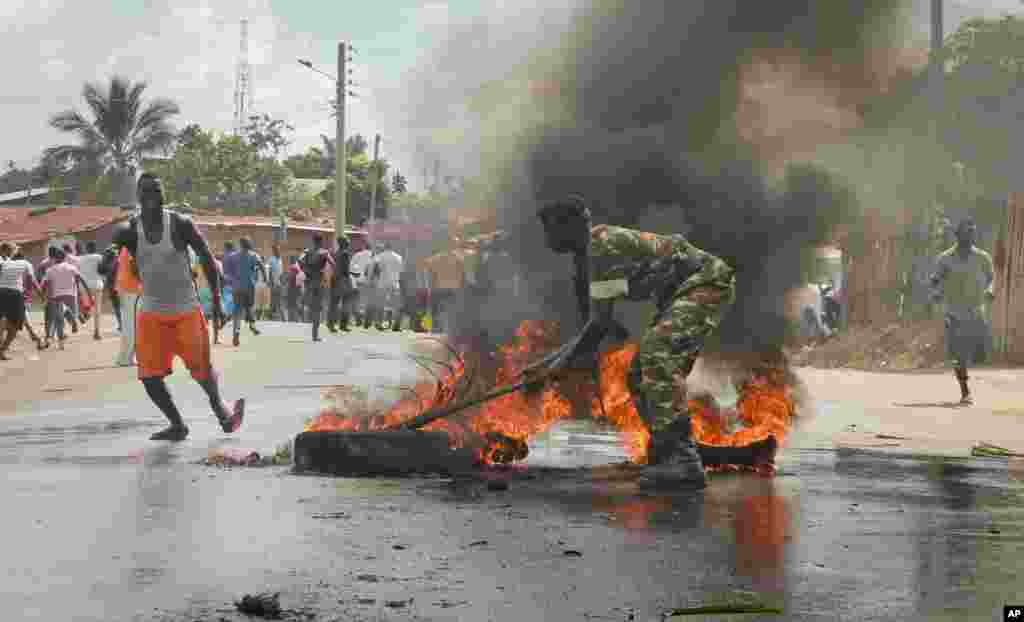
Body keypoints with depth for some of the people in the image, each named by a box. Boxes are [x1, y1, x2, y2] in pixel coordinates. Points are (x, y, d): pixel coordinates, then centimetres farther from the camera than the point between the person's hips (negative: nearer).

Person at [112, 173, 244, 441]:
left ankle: (219, 405, 34)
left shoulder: (180, 224, -10)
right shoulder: (129, 231, -6)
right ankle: (177, 425, 15)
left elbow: (207, 258, 0)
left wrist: (216, 299, 2)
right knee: (149, 375, -5)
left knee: (201, 369, 2)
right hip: (151, 312, 2)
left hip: (186, 310, -2)